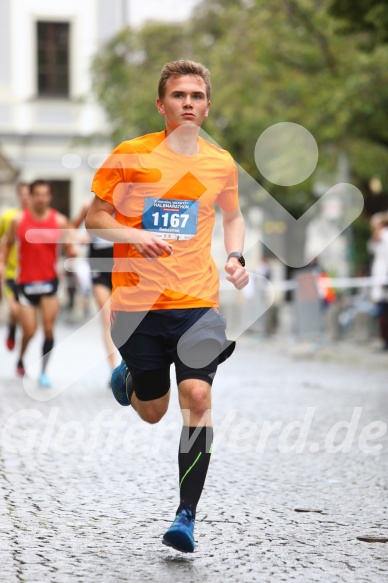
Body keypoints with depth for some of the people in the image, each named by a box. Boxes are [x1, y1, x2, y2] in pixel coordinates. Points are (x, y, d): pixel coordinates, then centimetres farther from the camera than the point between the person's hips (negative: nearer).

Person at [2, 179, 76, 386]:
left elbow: (70, 249, 0)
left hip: (49, 281, 1)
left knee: (48, 329, -5)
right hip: (26, 282, 0)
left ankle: (43, 372, 9)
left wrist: (71, 251, -22)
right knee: (29, 331, -2)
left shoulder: (59, 221, -3)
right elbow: (8, 245, 9)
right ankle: (21, 359, 30)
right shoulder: (19, 221, -3)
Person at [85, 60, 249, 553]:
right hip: (137, 304, -1)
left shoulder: (221, 164, 6)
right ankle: (127, 377, 47)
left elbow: (232, 217, 24)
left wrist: (235, 258, 6)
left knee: (197, 396, -17)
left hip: (197, 301, 1)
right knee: (152, 411, 9)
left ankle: (186, 517, -10)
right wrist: (136, 236, -18)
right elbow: (94, 217, 1)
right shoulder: (130, 156, -4)